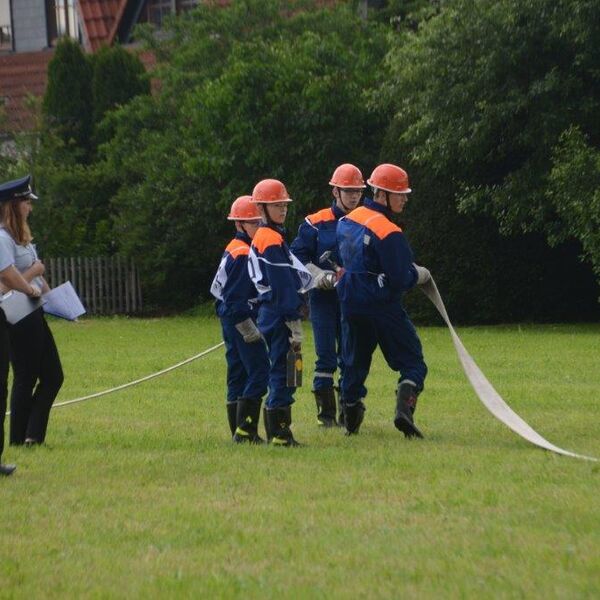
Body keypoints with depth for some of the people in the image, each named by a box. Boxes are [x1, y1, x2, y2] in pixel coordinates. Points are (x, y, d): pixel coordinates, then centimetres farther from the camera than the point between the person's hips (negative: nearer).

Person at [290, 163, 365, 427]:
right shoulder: (316, 223, -3)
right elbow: (297, 258, -1)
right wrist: (322, 277, -12)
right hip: (323, 297, -3)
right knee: (326, 356, -4)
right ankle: (326, 413, 2)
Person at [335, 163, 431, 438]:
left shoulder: (348, 219, 5)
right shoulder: (389, 233, -20)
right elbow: (400, 280, -20)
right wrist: (419, 275, 1)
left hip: (351, 304, 7)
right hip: (382, 306, -7)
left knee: (355, 363, 18)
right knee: (412, 362, 0)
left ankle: (351, 421, 23)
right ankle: (404, 408, -21)